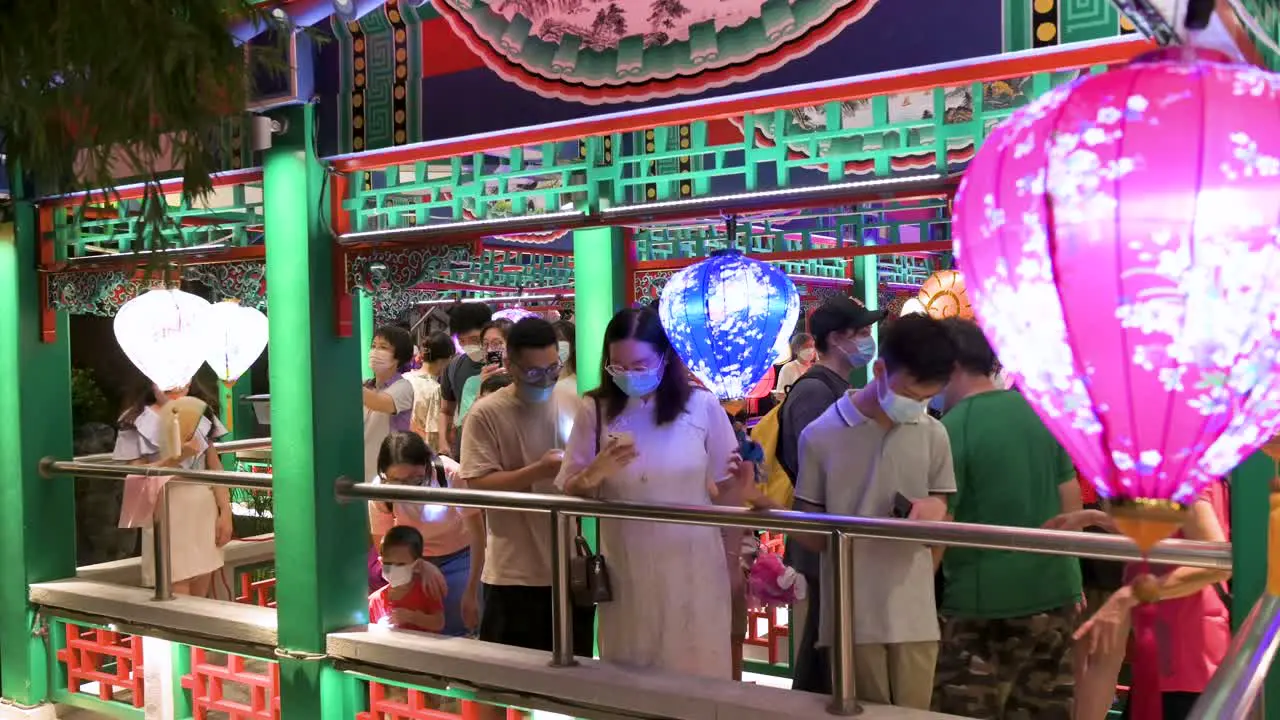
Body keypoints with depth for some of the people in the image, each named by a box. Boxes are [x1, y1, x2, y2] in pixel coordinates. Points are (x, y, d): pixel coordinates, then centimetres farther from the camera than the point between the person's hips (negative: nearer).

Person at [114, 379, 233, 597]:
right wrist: (176, 457, -23)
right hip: (167, 516, -4)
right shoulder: (138, 421, -4)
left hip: (204, 512, 4)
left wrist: (225, 511, 2)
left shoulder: (201, 415, 9)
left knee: (200, 599, 9)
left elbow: (214, 465, 8)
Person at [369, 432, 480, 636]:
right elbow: (383, 548, -10)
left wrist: (470, 596, -20)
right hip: (413, 560, 2)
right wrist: (421, 567, -26)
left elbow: (477, 535, -21)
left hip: (459, 555, -2)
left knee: (453, 632, -9)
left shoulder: (451, 475, -31)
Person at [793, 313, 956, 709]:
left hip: (915, 614, 3)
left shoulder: (933, 435, 5)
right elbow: (808, 531, 3)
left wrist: (936, 508, -10)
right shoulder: (821, 435, -5)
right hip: (851, 616, -2)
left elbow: (944, 515, 13)